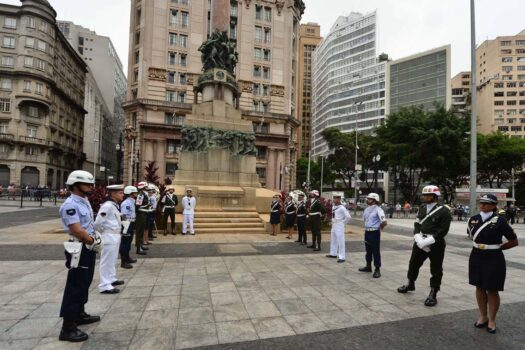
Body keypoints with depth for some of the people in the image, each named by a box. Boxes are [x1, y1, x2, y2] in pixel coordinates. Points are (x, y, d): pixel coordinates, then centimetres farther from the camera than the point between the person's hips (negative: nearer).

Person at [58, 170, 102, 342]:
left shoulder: (85, 201, 10)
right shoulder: (70, 205, -20)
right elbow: (77, 231, -25)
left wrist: (95, 238, 2)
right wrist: (94, 241, -11)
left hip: (89, 248, 10)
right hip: (80, 249, -10)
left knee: (84, 283, 21)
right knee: (75, 286, -2)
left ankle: (79, 314, 38)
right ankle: (67, 328, 9)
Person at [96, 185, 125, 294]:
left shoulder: (115, 205, 10)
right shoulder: (107, 206, -20)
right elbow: (98, 223, -20)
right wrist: (103, 232, -6)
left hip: (115, 236, 10)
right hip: (109, 237, -10)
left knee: (112, 259, 21)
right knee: (107, 261, -2)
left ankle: (111, 279, 35)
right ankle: (105, 286, 6)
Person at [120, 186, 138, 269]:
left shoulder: (131, 202, 11)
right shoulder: (126, 203, -19)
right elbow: (124, 217, -22)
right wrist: (125, 229, -23)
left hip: (131, 224, 10)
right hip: (127, 225, -10)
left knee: (128, 242, 20)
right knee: (124, 243, -2)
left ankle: (127, 258, 34)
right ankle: (123, 262, 5)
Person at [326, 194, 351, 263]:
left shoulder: (341, 207, -18)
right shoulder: (333, 206, 8)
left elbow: (348, 217, -21)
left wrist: (343, 223, -9)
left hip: (339, 226, -9)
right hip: (333, 225, 9)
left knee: (340, 241, -6)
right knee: (333, 240, 18)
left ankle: (342, 257, -1)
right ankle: (333, 254, 32)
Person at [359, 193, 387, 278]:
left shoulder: (378, 209, -15)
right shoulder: (367, 209, 10)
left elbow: (384, 222, -24)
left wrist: (379, 227, -6)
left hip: (375, 233, -8)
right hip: (367, 232, 8)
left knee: (376, 251, -1)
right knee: (368, 250, 18)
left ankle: (377, 270, 7)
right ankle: (368, 266, 31)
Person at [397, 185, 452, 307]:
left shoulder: (444, 211, -12)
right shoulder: (422, 208, 7)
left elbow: (443, 230, -16)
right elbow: (417, 225, 6)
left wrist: (427, 241, -20)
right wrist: (419, 239, -10)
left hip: (436, 245, -6)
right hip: (420, 243, 6)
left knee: (436, 270, 6)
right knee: (413, 264, 17)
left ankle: (433, 294, 20)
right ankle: (410, 284, 39)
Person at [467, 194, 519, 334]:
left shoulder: (499, 221, -13)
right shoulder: (473, 220, 0)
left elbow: (514, 241, -6)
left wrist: (497, 247, -4)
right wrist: (478, 245, 6)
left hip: (494, 259, -4)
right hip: (476, 258, 4)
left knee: (492, 290, 7)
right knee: (479, 288, 13)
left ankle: (491, 320, 23)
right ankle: (483, 317, 28)